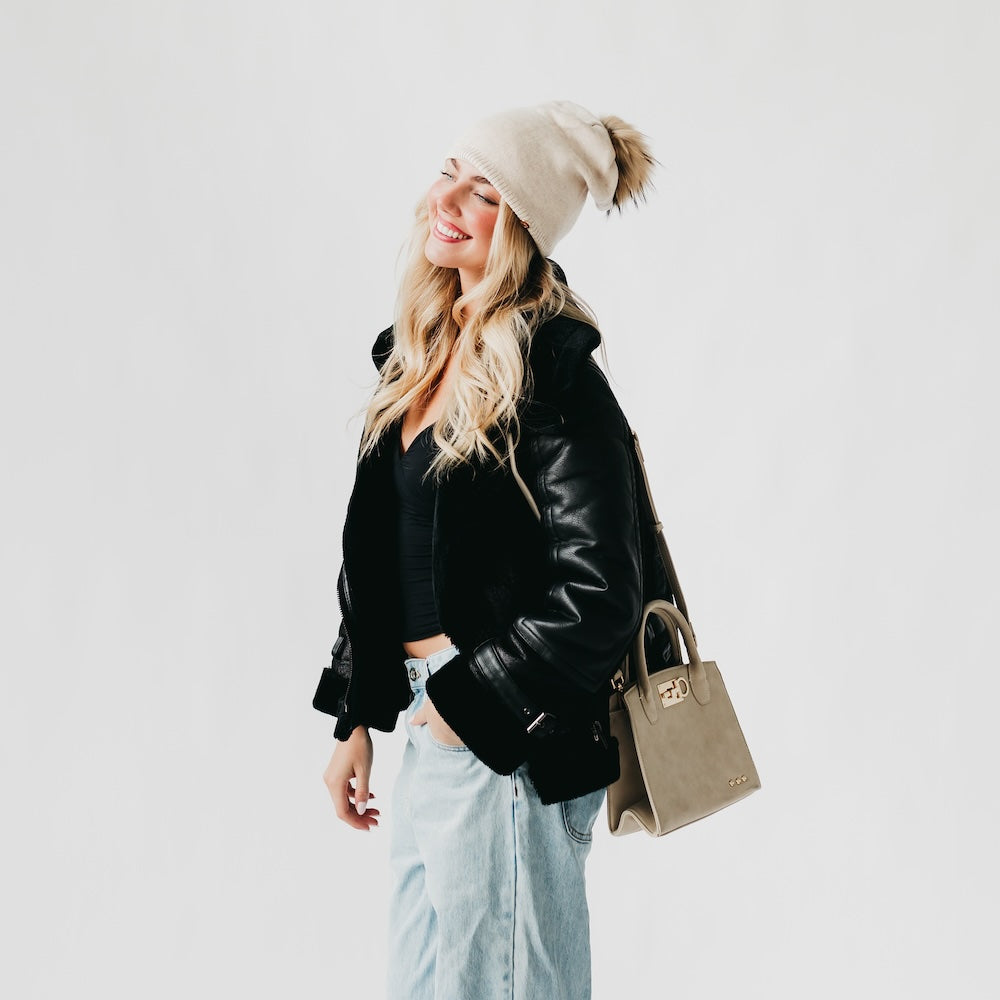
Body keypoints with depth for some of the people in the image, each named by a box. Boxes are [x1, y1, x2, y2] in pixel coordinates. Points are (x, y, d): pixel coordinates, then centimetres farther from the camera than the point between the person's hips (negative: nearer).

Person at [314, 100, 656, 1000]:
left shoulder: (553, 377, -16)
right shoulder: (419, 353, 9)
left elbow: (597, 597, -19)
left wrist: (464, 702, -11)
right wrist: (357, 719, 14)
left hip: (509, 742, -8)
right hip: (433, 723, 8)